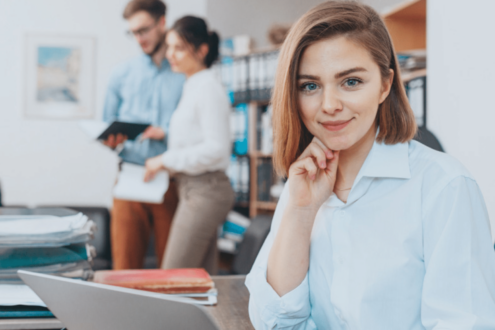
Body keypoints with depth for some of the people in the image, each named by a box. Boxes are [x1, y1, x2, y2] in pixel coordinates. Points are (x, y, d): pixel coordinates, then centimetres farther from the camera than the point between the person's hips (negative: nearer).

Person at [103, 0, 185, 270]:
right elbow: (108, 124, 17)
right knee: (125, 264, 0)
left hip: (171, 180, -2)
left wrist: (167, 133, -13)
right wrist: (110, 141, -4)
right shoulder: (122, 74, 15)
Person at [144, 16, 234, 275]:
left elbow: (217, 148, -20)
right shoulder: (192, 87, 16)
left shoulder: (208, 88, -12)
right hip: (194, 189, 10)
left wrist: (166, 160, -15)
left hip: (204, 190, -10)